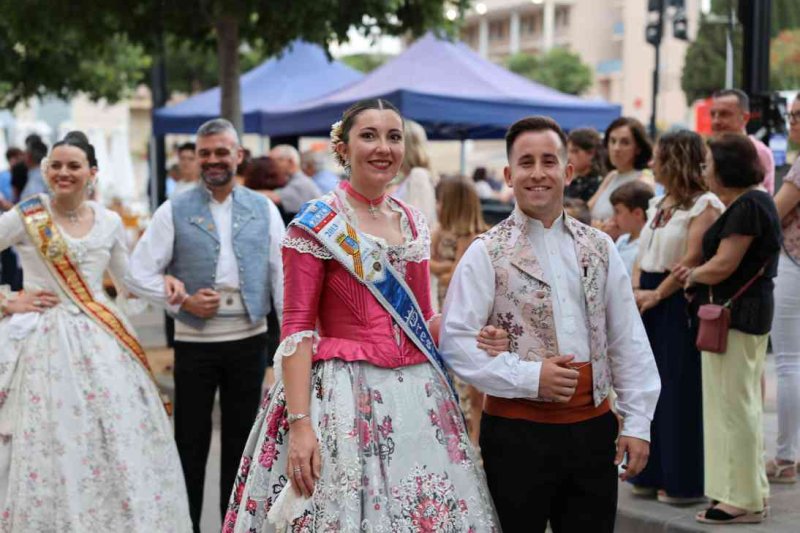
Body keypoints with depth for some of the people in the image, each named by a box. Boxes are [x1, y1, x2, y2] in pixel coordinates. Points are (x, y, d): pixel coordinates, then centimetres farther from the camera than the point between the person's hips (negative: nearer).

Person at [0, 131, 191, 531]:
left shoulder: (109, 222, 8)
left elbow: (128, 283, 17)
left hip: (100, 341, 3)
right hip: (44, 340, -3)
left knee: (116, 441, 3)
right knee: (48, 444, -2)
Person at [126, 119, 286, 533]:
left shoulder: (264, 210, 5)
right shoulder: (174, 211, 0)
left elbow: (282, 274, 2)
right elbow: (139, 273, -2)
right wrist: (182, 301, -13)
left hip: (249, 339, 2)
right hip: (195, 341, -1)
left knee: (240, 440, 13)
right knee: (191, 441, 6)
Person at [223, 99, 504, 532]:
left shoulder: (414, 223, 12)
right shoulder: (316, 224, -5)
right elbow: (297, 328, -10)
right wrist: (300, 423, -19)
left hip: (417, 394, 6)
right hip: (342, 393, -6)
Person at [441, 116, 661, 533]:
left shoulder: (598, 248, 10)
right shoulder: (487, 252, -3)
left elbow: (628, 342, 9)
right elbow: (455, 342, -10)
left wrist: (637, 423, 4)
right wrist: (529, 377, -16)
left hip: (593, 425, 4)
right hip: (517, 431, -3)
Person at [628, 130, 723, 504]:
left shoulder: (704, 205, -10)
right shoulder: (658, 204, 17)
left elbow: (692, 260, -17)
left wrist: (656, 294, -15)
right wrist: (636, 289, -1)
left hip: (679, 303, -9)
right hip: (649, 302, 9)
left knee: (680, 390, -4)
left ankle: (684, 483, 5)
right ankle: (652, 474, 20)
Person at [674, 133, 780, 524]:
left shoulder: (748, 206, -17)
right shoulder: (749, 203, 15)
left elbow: (722, 266, -19)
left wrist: (691, 275, -2)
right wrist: (695, 275, 4)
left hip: (736, 314, -11)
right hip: (742, 312, 11)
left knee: (733, 405, -5)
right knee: (741, 405, 16)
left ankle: (744, 501, 1)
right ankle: (749, 492, 24)